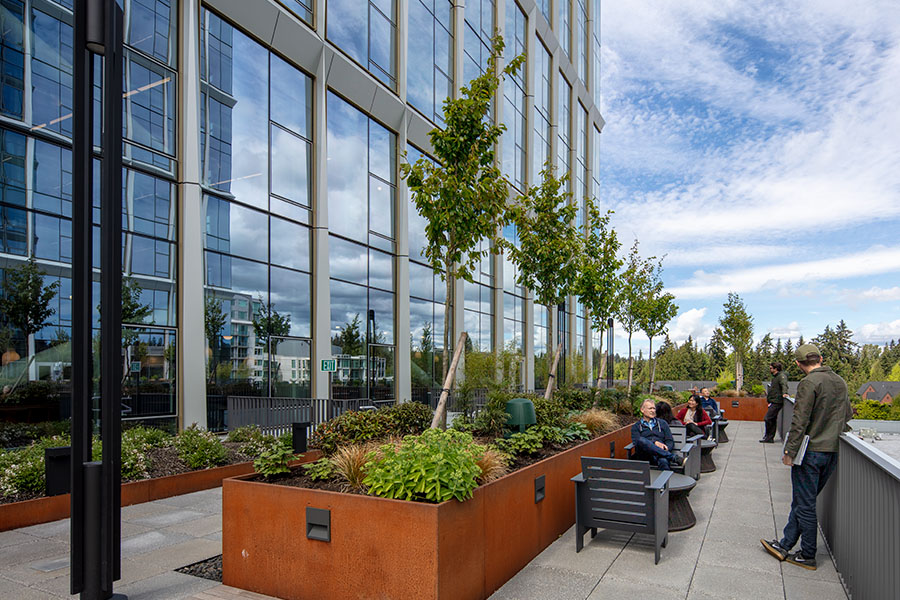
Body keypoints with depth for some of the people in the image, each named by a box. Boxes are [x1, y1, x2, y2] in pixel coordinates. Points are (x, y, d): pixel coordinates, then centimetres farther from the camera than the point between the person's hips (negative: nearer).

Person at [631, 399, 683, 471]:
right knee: (642, 440, -37)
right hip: (644, 456, -1)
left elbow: (670, 441, 16)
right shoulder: (636, 427, 20)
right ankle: (675, 458, -39)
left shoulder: (662, 423, 26)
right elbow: (636, 441, 0)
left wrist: (666, 448, -8)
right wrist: (655, 443, -14)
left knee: (664, 461, -40)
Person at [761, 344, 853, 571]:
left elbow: (800, 421, -18)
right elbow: (847, 415, 18)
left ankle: (808, 556, 12)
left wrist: (790, 451, -13)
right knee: (803, 501, 13)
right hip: (833, 451, 8)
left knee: (805, 504, 3)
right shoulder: (840, 382, 9)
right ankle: (785, 545, 20)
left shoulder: (809, 383, -15)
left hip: (811, 451, -8)